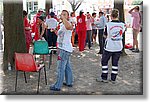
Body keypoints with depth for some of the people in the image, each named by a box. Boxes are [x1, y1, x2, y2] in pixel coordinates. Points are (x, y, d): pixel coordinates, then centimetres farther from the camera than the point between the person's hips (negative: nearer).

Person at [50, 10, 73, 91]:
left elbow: (68, 26, -46)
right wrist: (56, 32, 17)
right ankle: (69, 82, 29)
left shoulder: (68, 24, -18)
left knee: (61, 67, -6)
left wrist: (63, 18, -38)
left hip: (65, 49, -11)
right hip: (63, 48, 11)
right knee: (67, 66, 18)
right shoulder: (61, 25, 15)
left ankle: (57, 86, 0)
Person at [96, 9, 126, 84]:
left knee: (104, 62, 11)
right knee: (115, 63, 12)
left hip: (109, 47, -4)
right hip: (118, 47, 4)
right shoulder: (122, 25, -4)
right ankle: (113, 79, 17)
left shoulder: (108, 24, -15)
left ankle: (104, 78, 15)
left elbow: (106, 35, -4)